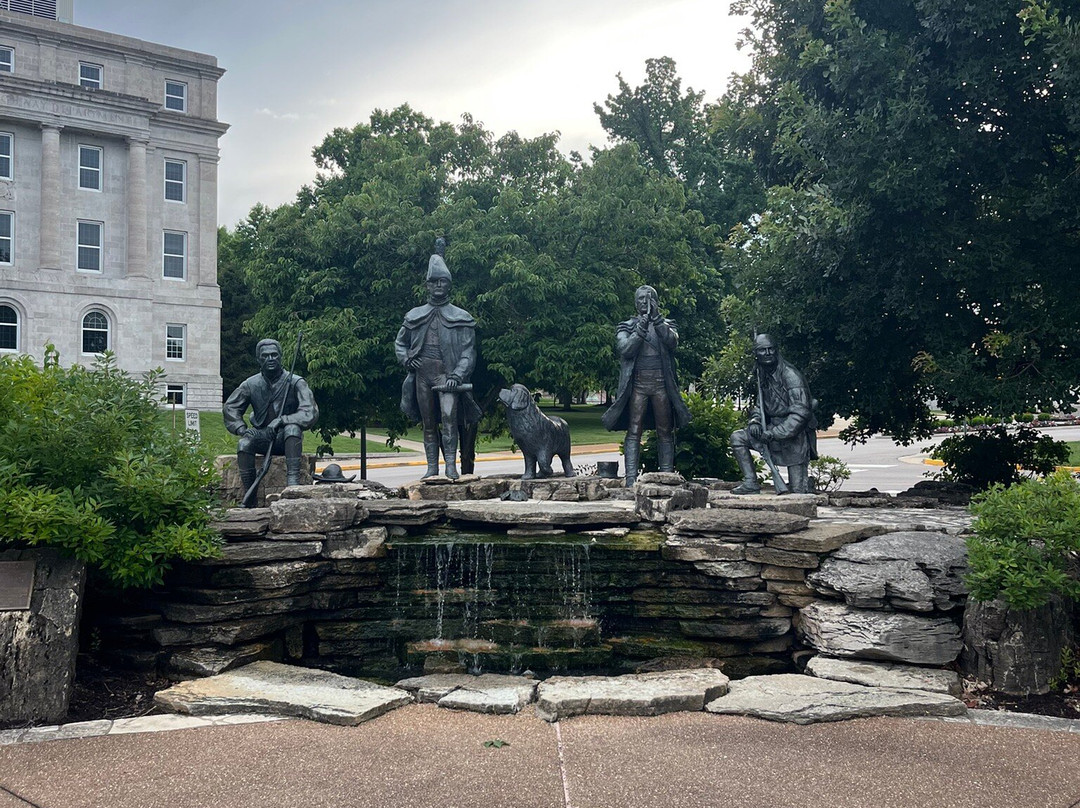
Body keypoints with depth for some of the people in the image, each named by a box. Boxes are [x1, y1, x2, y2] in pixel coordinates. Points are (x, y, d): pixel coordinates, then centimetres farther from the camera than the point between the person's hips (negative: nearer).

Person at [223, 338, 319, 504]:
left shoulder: (295, 382, -6)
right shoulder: (251, 384, 4)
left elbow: (311, 413, -16)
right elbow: (229, 408, 8)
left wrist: (281, 421, -28)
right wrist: (242, 429, -11)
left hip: (286, 440, -2)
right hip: (262, 438, 2)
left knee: (292, 427, -35)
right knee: (244, 444, -29)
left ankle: (293, 481, -44)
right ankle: (249, 500, -27)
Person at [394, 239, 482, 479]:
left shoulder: (460, 317, 7)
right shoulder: (415, 316, 16)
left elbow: (468, 352, 1)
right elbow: (399, 342, 26)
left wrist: (457, 375, -14)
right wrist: (406, 360, 5)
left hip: (446, 372, -4)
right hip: (422, 373, 4)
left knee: (449, 416, -21)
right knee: (428, 423, 5)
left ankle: (451, 466, -22)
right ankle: (432, 467, 9)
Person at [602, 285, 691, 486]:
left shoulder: (666, 325, 15)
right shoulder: (626, 326, 12)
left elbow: (673, 342, -7)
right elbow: (625, 350, -5)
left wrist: (656, 318, -16)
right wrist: (642, 327, -15)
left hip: (661, 384, 1)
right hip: (638, 384, -1)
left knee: (665, 432, 0)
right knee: (634, 431, -8)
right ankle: (631, 478, -12)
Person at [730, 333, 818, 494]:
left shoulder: (790, 376, -18)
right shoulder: (764, 377, 7)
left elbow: (801, 413, -25)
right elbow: (761, 405, 19)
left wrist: (773, 433, -27)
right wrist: (755, 421, -5)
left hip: (795, 435, -7)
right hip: (774, 429, 7)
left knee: (798, 492, -7)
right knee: (737, 437, -4)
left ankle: (807, 481, 29)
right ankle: (751, 483, -5)